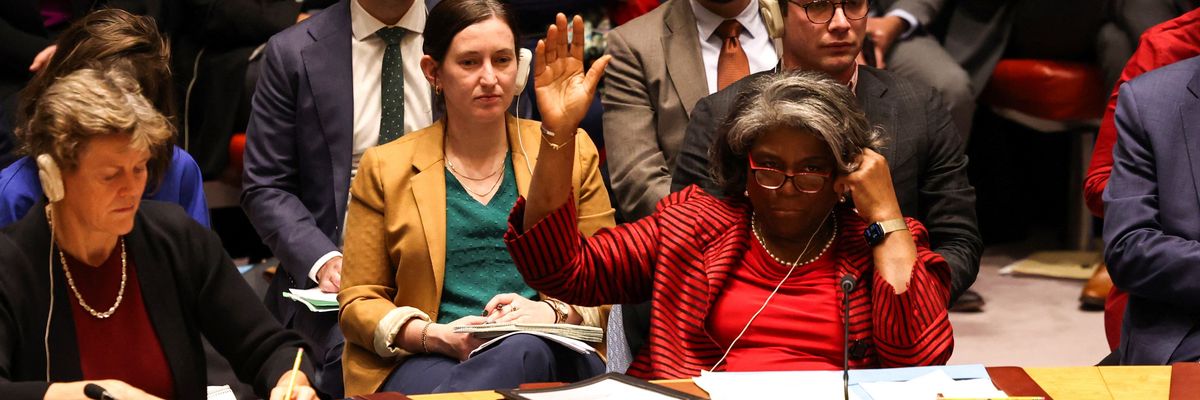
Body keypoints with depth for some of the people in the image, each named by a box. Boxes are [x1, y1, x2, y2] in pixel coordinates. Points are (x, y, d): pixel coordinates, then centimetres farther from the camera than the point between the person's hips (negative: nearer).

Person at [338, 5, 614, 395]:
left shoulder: (572, 151, 15)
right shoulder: (386, 168, 12)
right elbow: (358, 302, 10)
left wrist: (552, 312, -9)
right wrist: (436, 335, -10)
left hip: (549, 353, 2)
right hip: (429, 362, -1)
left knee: (526, 350, -38)